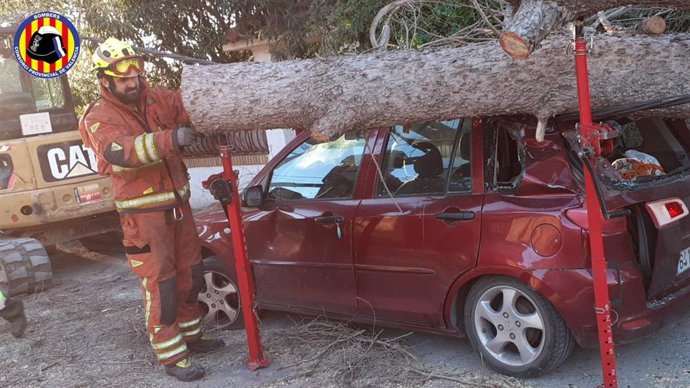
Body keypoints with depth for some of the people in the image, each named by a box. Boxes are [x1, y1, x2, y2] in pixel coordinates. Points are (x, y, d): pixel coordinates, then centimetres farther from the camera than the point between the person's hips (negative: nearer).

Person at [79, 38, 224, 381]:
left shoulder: (156, 99, 3)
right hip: (144, 214, -6)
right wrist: (170, 139, -46)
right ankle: (172, 357, 7)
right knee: (160, 285, -4)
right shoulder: (100, 118, -14)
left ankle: (190, 336, 34)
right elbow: (120, 152, -32)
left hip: (177, 203, 7)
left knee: (190, 275, 16)